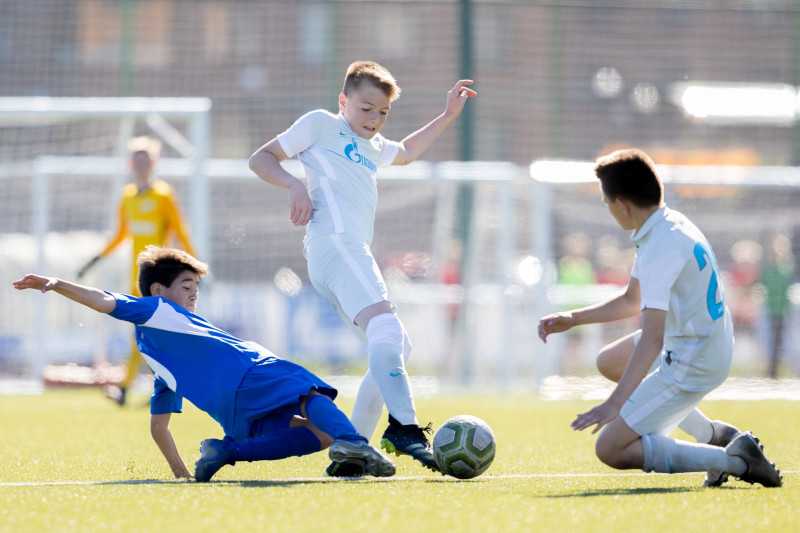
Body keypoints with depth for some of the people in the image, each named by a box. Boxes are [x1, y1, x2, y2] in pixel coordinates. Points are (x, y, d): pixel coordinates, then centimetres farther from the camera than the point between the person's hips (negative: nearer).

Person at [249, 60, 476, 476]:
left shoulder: (373, 147, 35)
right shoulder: (321, 125, 12)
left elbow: (405, 153, 56)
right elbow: (260, 159, 10)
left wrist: (448, 115, 48)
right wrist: (294, 186, -8)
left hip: (354, 253, 10)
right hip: (334, 241, -10)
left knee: (397, 349, 9)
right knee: (384, 322, -30)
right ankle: (403, 426, -49)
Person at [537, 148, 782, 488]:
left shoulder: (662, 248, -26)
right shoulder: (670, 223, 4)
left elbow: (652, 338, -34)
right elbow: (633, 301, 19)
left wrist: (615, 403, -37)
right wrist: (572, 319, 13)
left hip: (691, 366, -10)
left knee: (610, 450, -9)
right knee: (609, 363, 31)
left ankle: (734, 460, -12)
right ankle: (714, 434, 22)